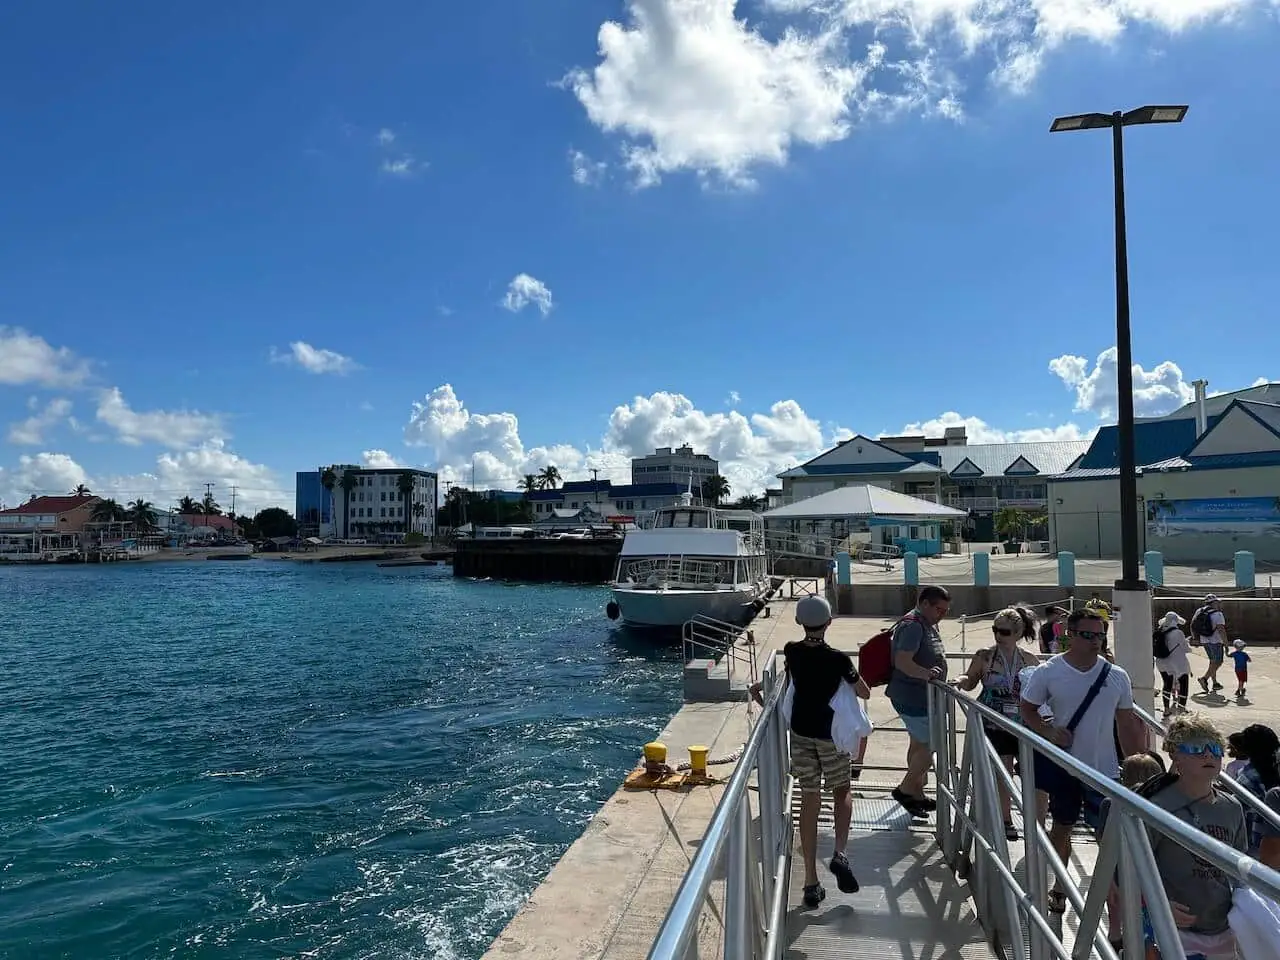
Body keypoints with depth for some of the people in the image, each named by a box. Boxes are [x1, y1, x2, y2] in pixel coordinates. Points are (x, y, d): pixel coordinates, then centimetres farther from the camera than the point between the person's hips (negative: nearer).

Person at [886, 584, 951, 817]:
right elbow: (902, 661, -31)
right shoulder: (913, 626, -20)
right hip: (913, 697, -11)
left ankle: (917, 795, 27)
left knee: (918, 744, 16)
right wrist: (926, 673, -43)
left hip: (921, 696, 11)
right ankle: (905, 789, 7)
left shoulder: (929, 625, 13)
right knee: (930, 745, -6)